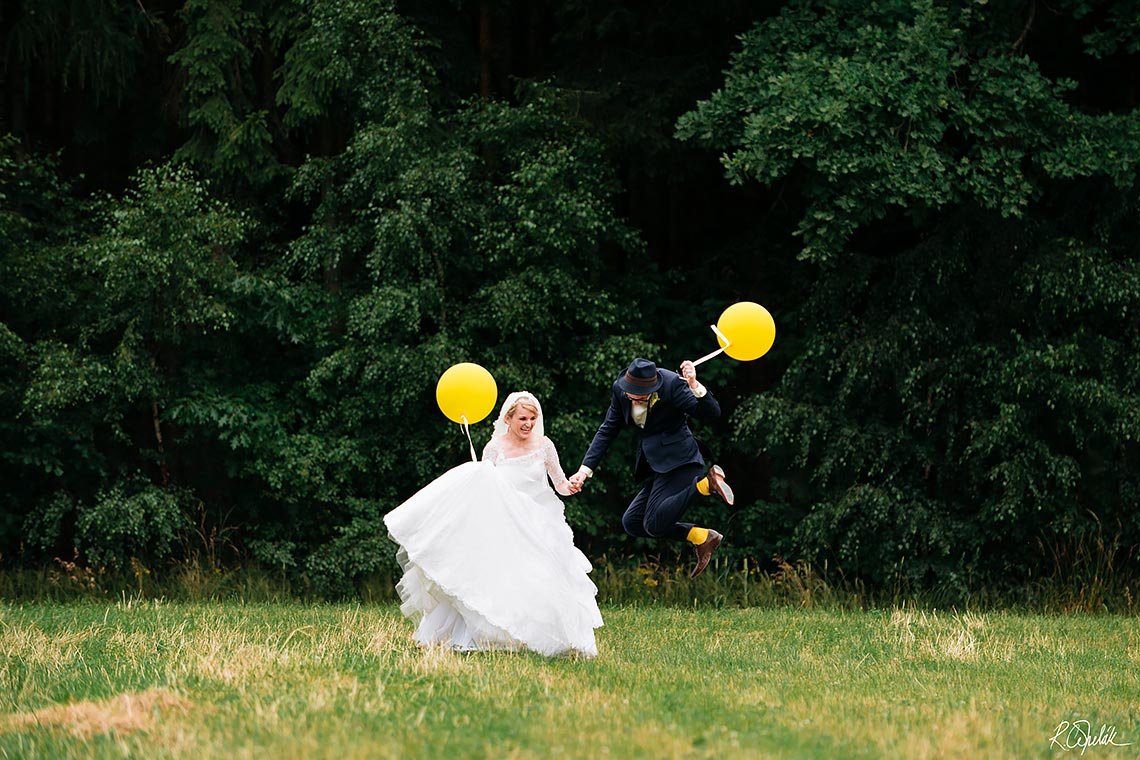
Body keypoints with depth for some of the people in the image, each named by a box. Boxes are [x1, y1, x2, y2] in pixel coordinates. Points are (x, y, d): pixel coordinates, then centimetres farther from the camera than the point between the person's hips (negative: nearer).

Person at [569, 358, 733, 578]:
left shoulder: (672, 384, -17)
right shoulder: (619, 389, 1)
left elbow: (712, 413, -18)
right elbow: (607, 430, 8)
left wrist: (695, 386, -36)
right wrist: (585, 469, 0)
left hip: (677, 460, -8)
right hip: (658, 467, 8)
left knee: (654, 524, -24)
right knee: (631, 523, 4)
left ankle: (706, 482, -16)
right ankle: (701, 537, 5)